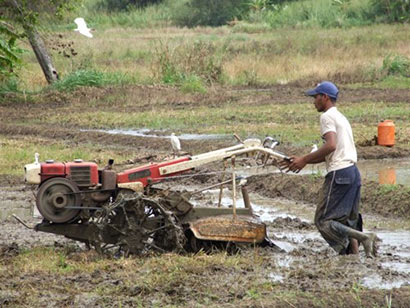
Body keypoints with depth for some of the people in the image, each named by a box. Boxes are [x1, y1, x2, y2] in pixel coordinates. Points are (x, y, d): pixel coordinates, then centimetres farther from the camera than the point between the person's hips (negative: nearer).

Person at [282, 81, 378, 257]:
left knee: (323, 221, -8)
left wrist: (304, 160, -14)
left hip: (338, 174, -10)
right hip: (353, 172, 10)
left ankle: (364, 237, -21)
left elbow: (331, 145, -21)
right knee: (347, 222, 13)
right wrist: (303, 161, 19)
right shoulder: (341, 118, 24)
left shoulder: (327, 116, -6)